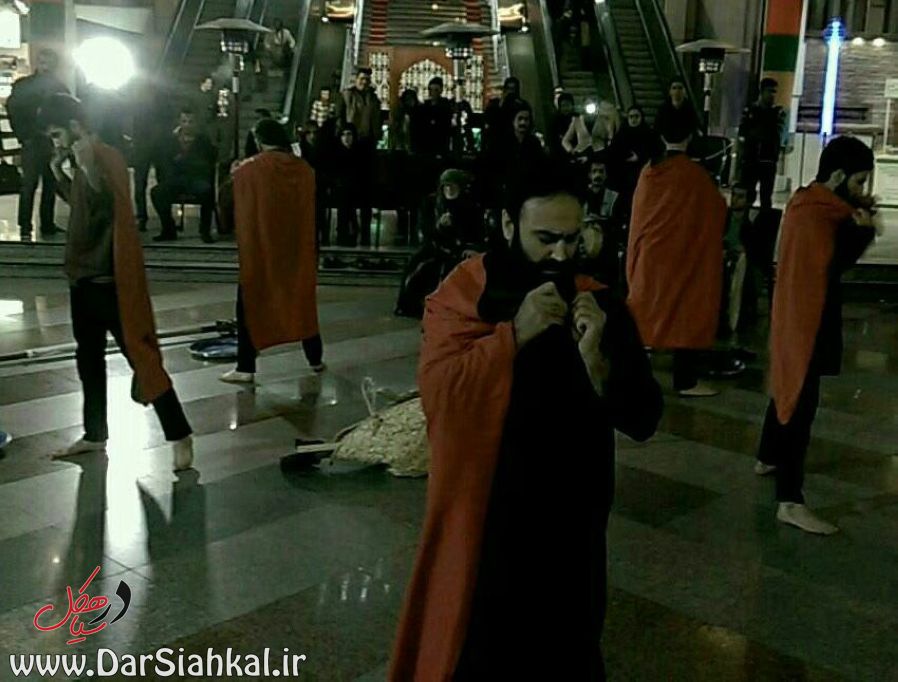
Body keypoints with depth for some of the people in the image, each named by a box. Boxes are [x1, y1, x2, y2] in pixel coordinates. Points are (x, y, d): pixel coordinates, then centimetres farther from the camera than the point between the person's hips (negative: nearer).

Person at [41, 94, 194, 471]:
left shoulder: (107, 158, -15)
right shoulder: (83, 159, 12)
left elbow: (109, 209, -27)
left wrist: (89, 171, -41)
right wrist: (60, 174, 12)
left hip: (108, 278, -10)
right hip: (83, 276, 10)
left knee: (139, 354, -8)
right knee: (88, 357, 15)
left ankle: (180, 436, -3)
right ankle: (94, 435, 28)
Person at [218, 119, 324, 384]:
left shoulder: (248, 170, -11)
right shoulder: (305, 169, -1)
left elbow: (227, 206, -1)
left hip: (258, 249, -3)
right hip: (298, 250, 4)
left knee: (251, 304, 4)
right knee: (301, 301, 16)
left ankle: (245, 368, 1)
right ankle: (315, 359, 23)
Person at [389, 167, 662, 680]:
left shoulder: (598, 305, -4)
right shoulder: (464, 294, -9)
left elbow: (642, 420, -7)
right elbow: (438, 392, -21)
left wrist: (595, 357, -24)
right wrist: (513, 335, -28)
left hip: (569, 524, 2)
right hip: (482, 518, -2)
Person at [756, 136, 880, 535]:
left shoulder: (811, 203, 11)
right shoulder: (815, 212, -20)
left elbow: (831, 251, 11)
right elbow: (837, 260, -25)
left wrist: (854, 219, -2)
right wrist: (865, 227, -15)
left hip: (797, 314, 11)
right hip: (805, 319, -11)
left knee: (788, 388, 24)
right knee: (801, 401, -10)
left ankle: (768, 458, 42)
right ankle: (789, 501, -10)